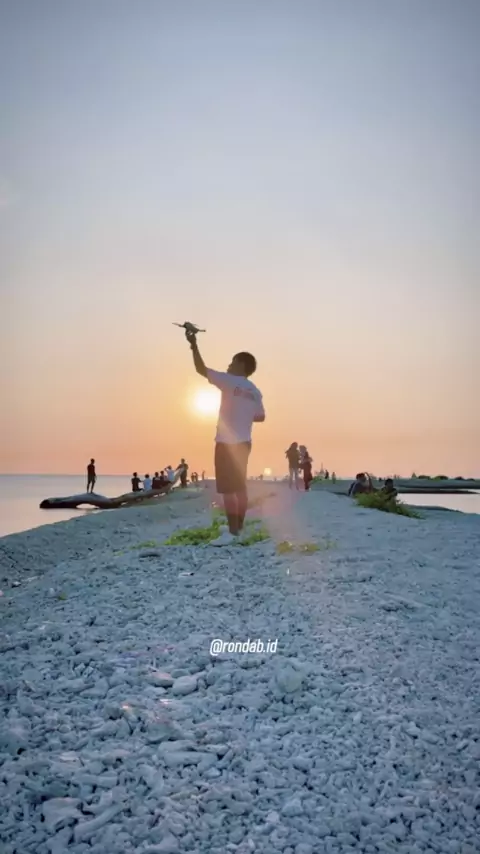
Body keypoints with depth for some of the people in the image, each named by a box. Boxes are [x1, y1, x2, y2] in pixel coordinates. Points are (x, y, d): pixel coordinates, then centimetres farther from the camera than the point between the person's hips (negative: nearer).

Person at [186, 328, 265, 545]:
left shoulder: (229, 381, -8)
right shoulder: (255, 391, 11)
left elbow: (201, 369, -7)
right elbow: (260, 416, 17)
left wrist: (194, 344, 0)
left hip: (227, 443, -8)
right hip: (244, 443, 8)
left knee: (228, 489, -8)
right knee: (239, 488, 11)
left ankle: (232, 533, -9)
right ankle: (239, 529, 17)